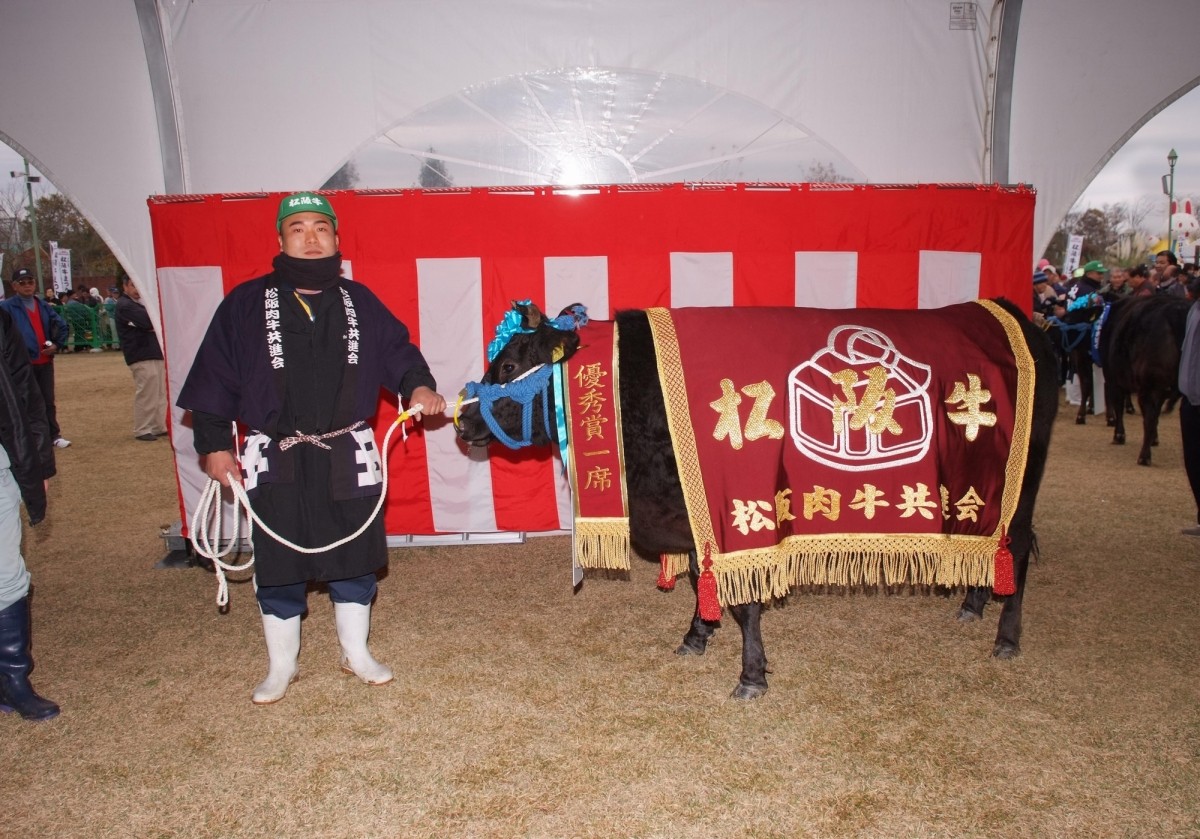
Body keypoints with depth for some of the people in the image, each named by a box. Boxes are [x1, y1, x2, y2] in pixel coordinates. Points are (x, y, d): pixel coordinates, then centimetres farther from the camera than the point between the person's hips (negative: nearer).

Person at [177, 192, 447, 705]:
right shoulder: (247, 305, -2)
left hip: (348, 458, 2)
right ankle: (281, 667, 28)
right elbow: (214, 376, 0)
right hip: (277, 462, -2)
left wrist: (418, 386, -13)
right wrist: (214, 445, -2)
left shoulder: (360, 302, 6)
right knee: (277, 567, 8)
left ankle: (355, 652, 32)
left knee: (356, 558, 11)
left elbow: (397, 351, 8)